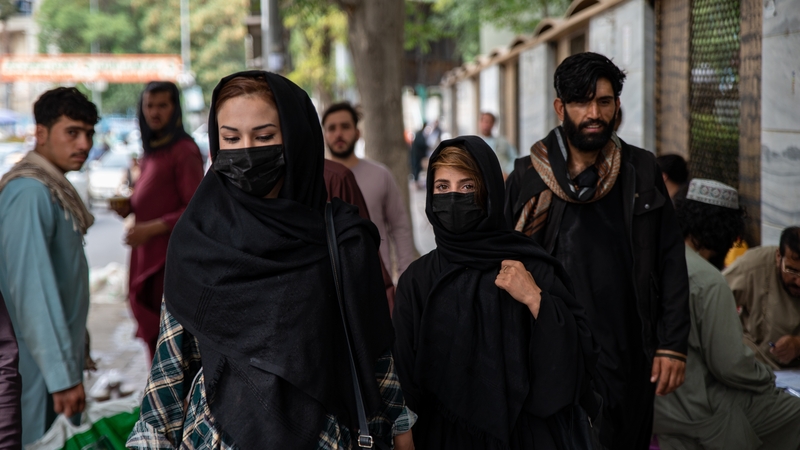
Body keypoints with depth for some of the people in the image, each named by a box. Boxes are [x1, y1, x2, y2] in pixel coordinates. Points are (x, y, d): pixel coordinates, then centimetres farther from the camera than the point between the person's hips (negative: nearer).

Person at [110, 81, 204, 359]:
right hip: (148, 255, 9)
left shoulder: (183, 151, -14)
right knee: (152, 334, 14)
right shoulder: (152, 150, 13)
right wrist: (130, 207, 5)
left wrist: (151, 228, -22)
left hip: (171, 256, -9)